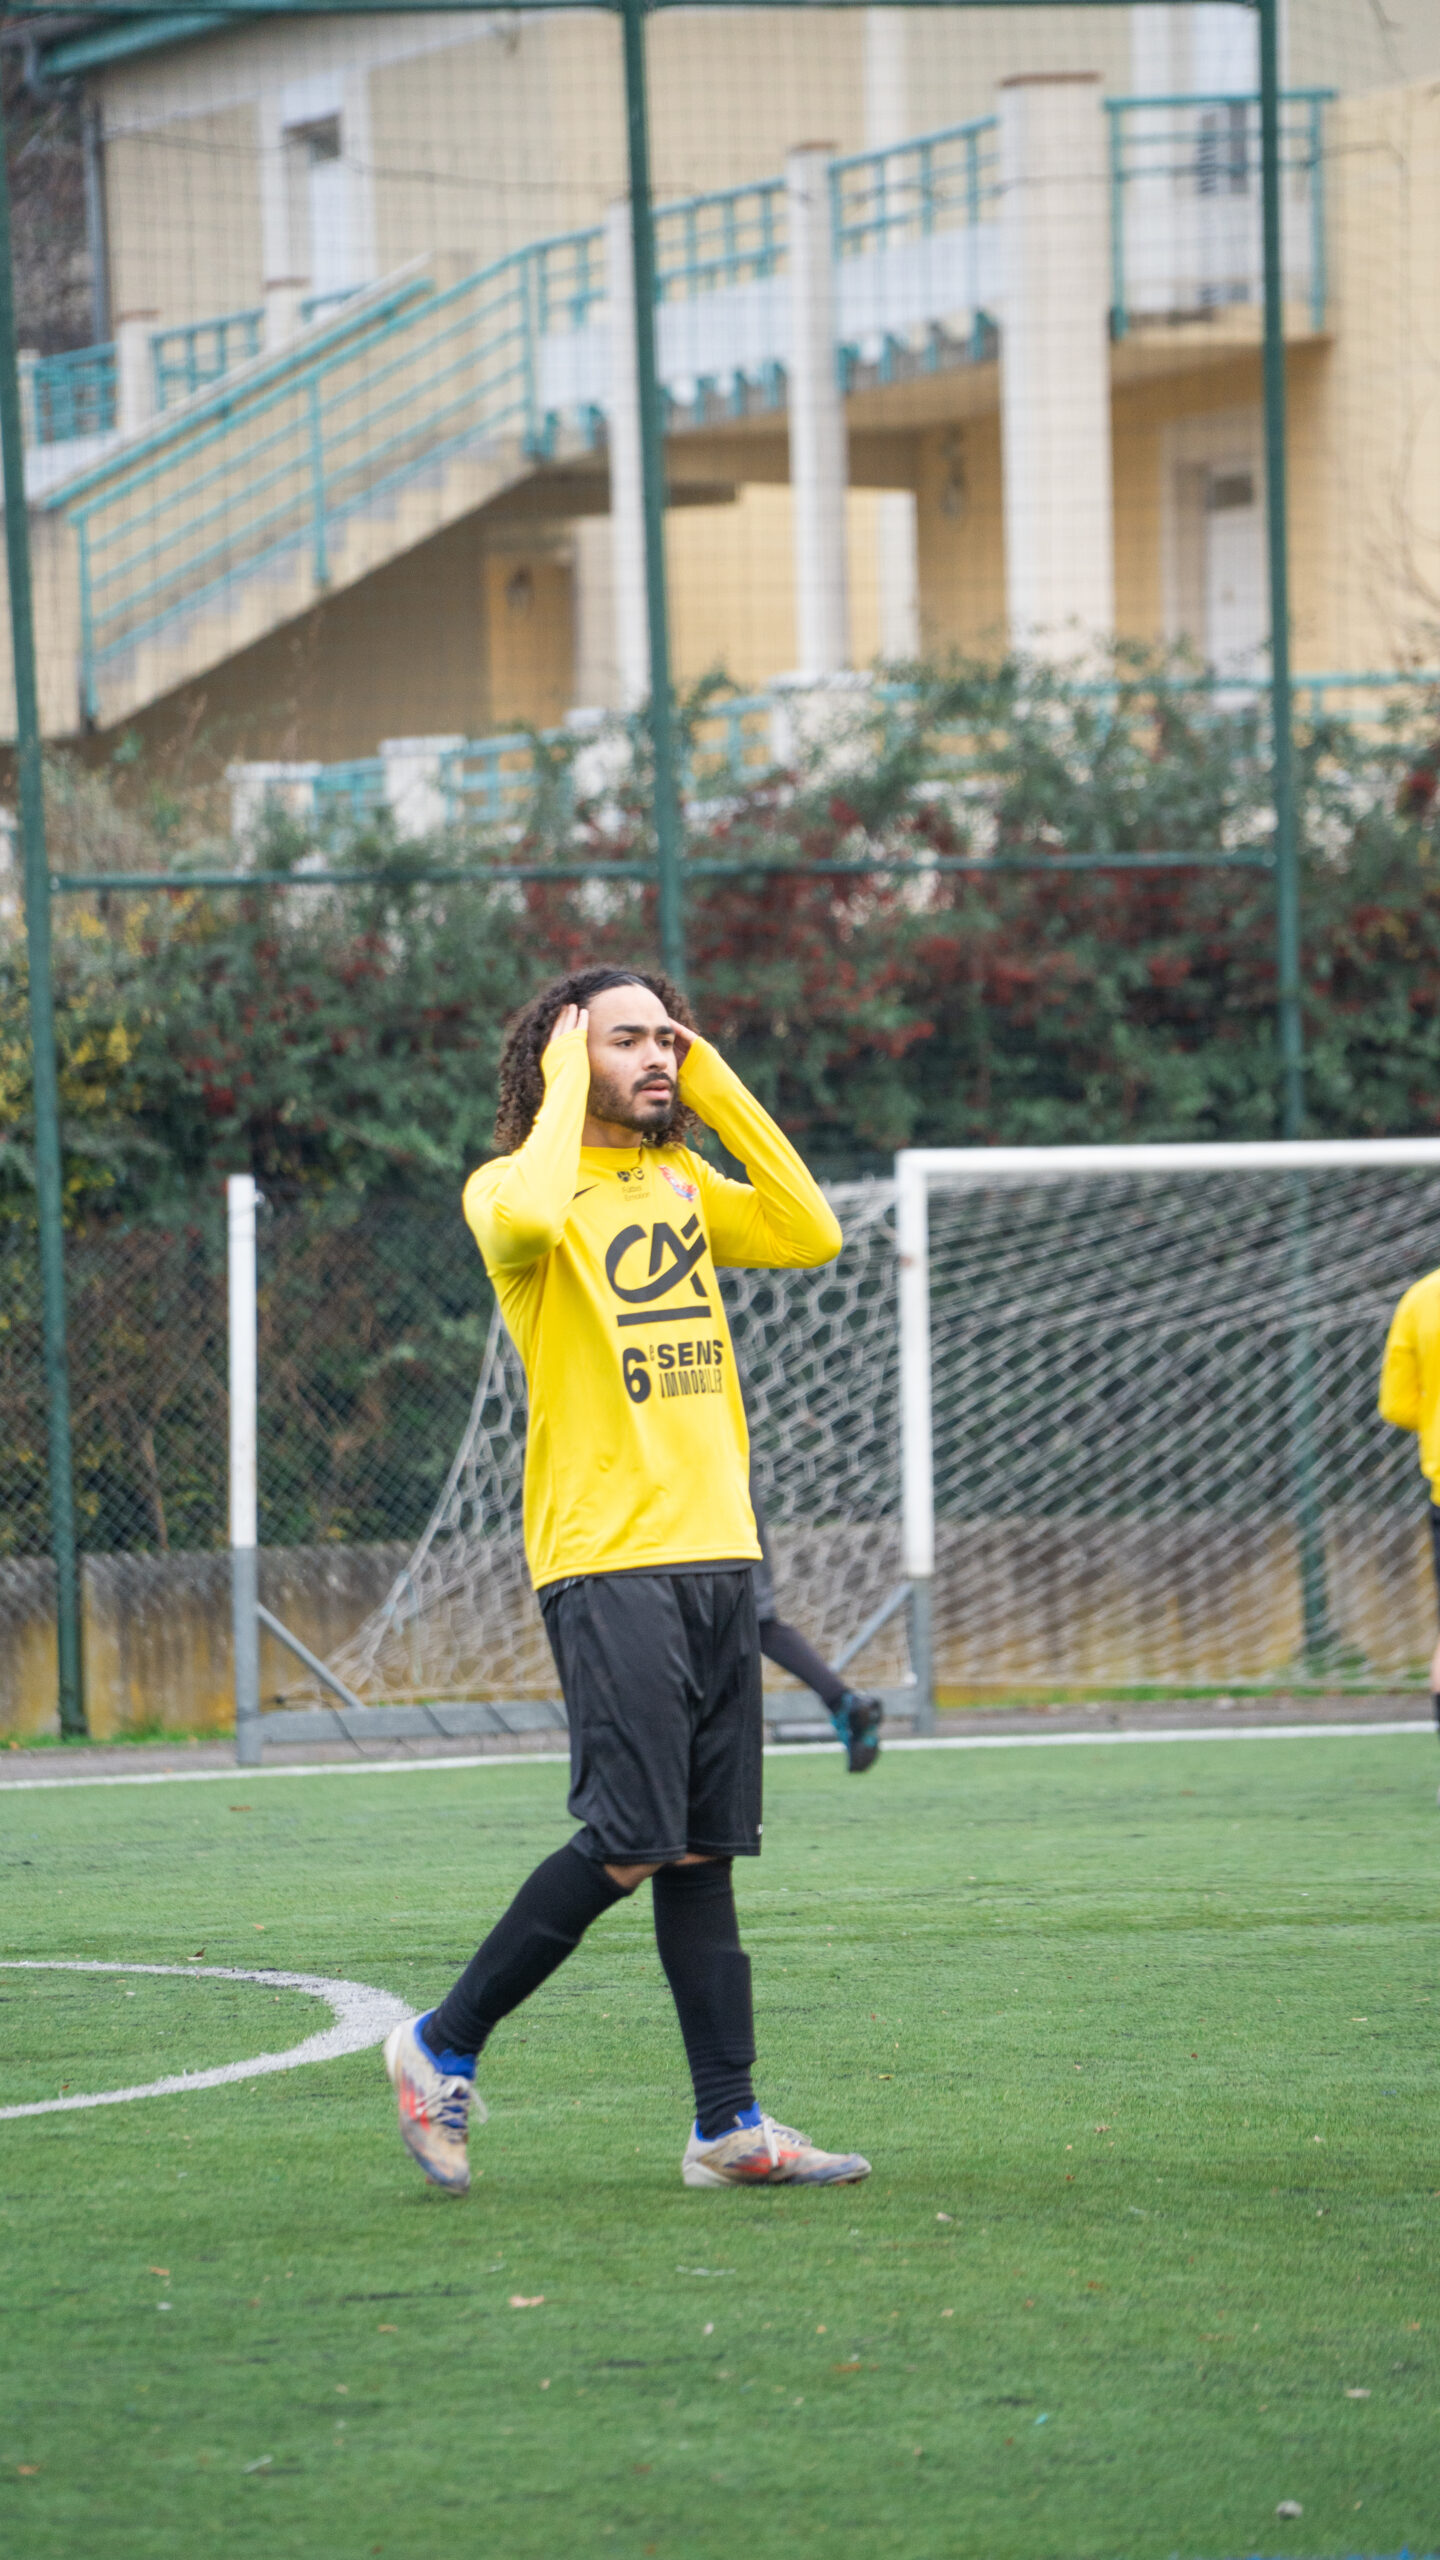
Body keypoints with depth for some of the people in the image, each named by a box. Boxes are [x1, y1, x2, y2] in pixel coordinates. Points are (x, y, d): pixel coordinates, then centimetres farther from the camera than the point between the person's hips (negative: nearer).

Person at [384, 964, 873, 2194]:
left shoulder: (681, 1183, 17)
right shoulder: (513, 1186, -4)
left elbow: (810, 1234, 7)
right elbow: (526, 1220, -28)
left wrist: (719, 1090, 6)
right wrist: (563, 1090, -13)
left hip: (716, 1550, 7)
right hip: (607, 1559, -7)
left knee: (703, 1850, 5)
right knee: (629, 1841, -13)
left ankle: (729, 2126, 6)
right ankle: (442, 2048, 1)